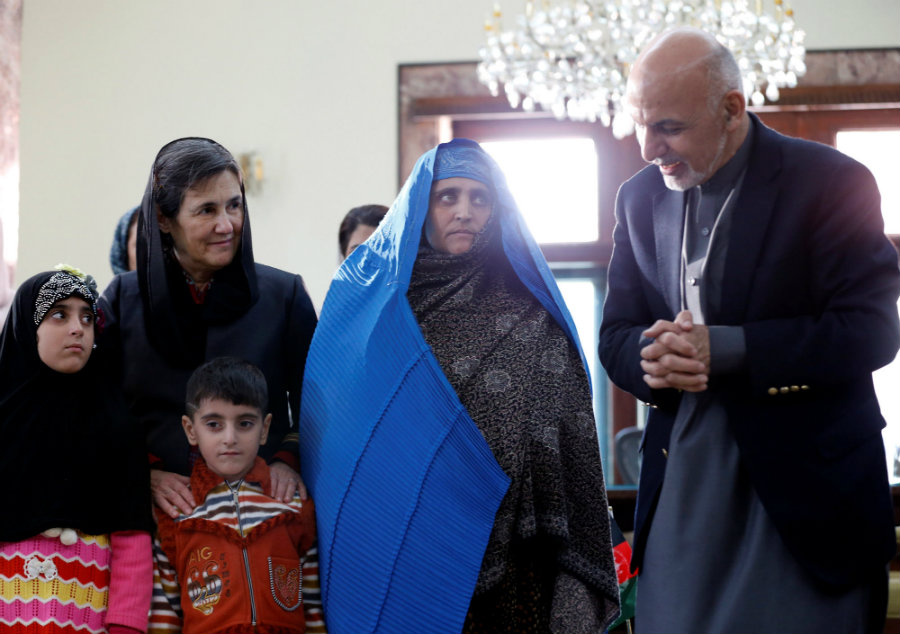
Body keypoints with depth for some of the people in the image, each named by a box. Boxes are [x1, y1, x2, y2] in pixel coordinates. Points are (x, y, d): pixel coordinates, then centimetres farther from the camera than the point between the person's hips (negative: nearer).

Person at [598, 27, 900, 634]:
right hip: (681, 478, 4)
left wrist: (722, 348, -21)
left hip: (805, 486, -4)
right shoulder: (640, 196, 7)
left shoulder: (830, 181, -9)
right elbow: (616, 333, 10)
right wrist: (650, 357, -15)